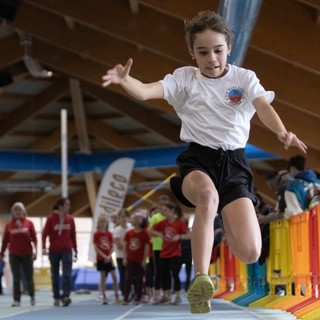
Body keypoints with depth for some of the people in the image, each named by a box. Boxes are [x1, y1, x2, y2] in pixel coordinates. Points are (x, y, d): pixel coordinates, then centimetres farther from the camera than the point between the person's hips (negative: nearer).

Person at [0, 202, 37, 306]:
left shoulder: (29, 223, 1)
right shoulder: (9, 225, 4)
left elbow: (34, 238, -3)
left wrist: (35, 250, -14)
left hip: (27, 254, 0)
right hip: (14, 254, 1)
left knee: (29, 277, 5)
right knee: (16, 278, -2)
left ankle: (32, 296, 28)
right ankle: (16, 300, 1)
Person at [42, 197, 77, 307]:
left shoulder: (70, 218, 3)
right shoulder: (51, 218, -6)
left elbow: (73, 235, 8)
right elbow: (45, 233, -6)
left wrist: (75, 250, 10)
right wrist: (44, 247, -17)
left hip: (67, 250, 1)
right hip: (54, 251, -1)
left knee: (67, 274, -10)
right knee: (55, 276, 7)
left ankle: (66, 296, -14)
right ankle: (56, 297, 14)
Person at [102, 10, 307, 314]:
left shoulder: (244, 77, 7)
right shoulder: (184, 78, 6)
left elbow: (264, 107, -10)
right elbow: (145, 91, -9)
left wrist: (282, 133, -33)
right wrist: (124, 80, -33)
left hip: (234, 161, 2)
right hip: (197, 158, -1)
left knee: (249, 253, -13)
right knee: (208, 195, -42)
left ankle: (224, 218, 25)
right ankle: (200, 282, -36)